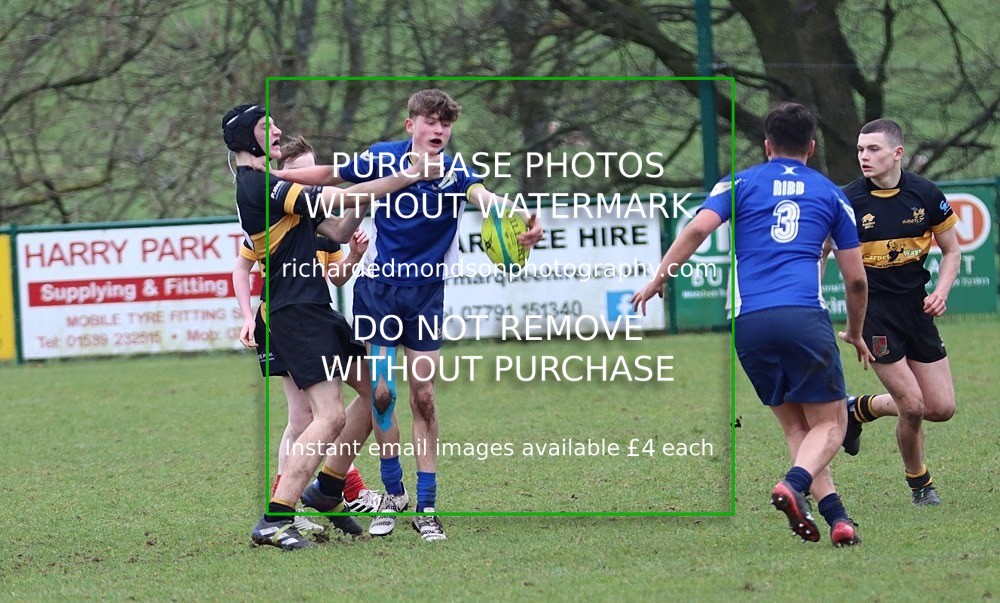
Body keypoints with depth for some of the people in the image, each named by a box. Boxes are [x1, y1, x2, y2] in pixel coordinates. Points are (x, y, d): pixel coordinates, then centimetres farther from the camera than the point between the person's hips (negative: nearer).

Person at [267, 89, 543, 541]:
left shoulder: (455, 175, -11)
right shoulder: (383, 158, -6)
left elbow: (484, 198, -33)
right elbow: (331, 176, 11)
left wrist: (521, 218, -55)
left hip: (425, 295, 0)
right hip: (377, 288, 0)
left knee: (423, 398, 0)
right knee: (381, 391, -5)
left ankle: (426, 507, 6)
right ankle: (393, 492, 13)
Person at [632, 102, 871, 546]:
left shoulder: (741, 184, 16)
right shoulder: (830, 193, 18)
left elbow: (697, 229, -3)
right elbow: (856, 279, 19)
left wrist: (658, 278, 6)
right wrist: (855, 334, 34)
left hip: (749, 323, 2)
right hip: (804, 317, -2)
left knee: (795, 426, 13)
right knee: (829, 424, 5)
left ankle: (834, 514, -3)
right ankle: (794, 484, -25)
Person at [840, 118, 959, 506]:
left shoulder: (926, 195, -3)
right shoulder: (848, 200, -10)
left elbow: (951, 251, 9)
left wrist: (941, 291, -7)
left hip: (916, 308, 4)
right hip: (874, 310, -4)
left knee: (941, 408, 2)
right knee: (912, 407, -11)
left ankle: (860, 409, 26)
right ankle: (919, 483, 15)